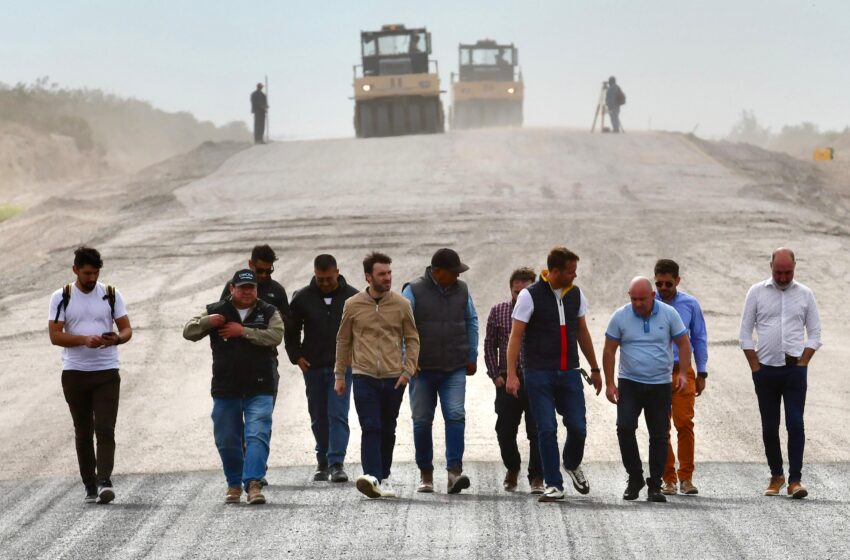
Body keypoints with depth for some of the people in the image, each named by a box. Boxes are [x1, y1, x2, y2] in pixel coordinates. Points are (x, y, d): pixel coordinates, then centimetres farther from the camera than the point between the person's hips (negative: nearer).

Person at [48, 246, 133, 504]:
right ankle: (89, 486, 12)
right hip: (74, 373, 1)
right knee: (83, 432, 6)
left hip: (107, 372, -1)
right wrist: (85, 340, -19)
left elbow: (127, 329, 5)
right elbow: (55, 335, -4)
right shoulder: (61, 297, 3)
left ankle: (104, 481, -18)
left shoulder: (111, 295, 6)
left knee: (105, 429, -12)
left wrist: (117, 338, -19)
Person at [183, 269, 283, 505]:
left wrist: (243, 331, -17)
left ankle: (254, 483, -21)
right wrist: (206, 322, -14)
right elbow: (188, 332, 6)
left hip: (259, 390, -2)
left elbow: (276, 335, -12)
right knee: (227, 440, 8)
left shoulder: (268, 312, 5)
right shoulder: (216, 311, 8)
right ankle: (234, 484, 23)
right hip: (225, 389, 2)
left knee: (258, 435, -15)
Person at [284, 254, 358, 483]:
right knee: (318, 418, 8)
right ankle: (323, 463, 18)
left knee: (338, 414, -12)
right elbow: (290, 329, 14)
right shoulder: (303, 298, 2)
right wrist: (296, 356, 4)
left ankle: (337, 463, -15)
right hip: (313, 367, 2)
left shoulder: (352, 297, -1)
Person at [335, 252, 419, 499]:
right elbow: (343, 341, 11)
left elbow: (412, 339, 7)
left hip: (394, 378, 1)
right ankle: (371, 476, -24)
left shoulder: (401, 305, 3)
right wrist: (339, 375, 10)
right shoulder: (353, 305, 2)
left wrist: (408, 370, -4)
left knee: (388, 430, 10)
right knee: (370, 428, -14)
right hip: (364, 376, -1)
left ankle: (384, 477, 23)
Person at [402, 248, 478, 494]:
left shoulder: (461, 290, 7)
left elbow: (471, 322, 17)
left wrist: (472, 356, 15)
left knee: (455, 416, -14)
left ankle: (454, 471, -18)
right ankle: (425, 474, 18)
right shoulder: (414, 291, -5)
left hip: (455, 370, 2)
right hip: (422, 370, -1)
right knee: (422, 421, 5)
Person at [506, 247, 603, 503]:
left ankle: (572, 464, 31)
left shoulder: (575, 294, 8)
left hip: (569, 373, 4)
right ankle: (554, 485, 2)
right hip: (539, 374, -4)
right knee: (547, 429, -6)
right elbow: (516, 336, -9)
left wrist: (595, 369, 20)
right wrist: (511, 374, -17)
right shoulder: (530, 296, -8)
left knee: (578, 428, 1)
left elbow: (583, 333, 18)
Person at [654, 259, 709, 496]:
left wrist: (701, 374, 10)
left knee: (685, 423, -8)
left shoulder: (690, 304, 5)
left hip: (682, 371, 0)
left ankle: (686, 476, 2)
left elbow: (699, 339, 13)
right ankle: (668, 478, 10)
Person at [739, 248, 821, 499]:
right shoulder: (757, 292, 4)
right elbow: (746, 332, 5)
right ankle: (776, 476, 19)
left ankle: (795, 479, -9)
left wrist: (802, 363, -2)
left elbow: (814, 333, 9)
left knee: (795, 424, -9)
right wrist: (755, 367, -2)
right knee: (769, 426, 5)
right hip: (766, 368, 1)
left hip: (795, 368, -1)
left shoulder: (805, 294, 6)